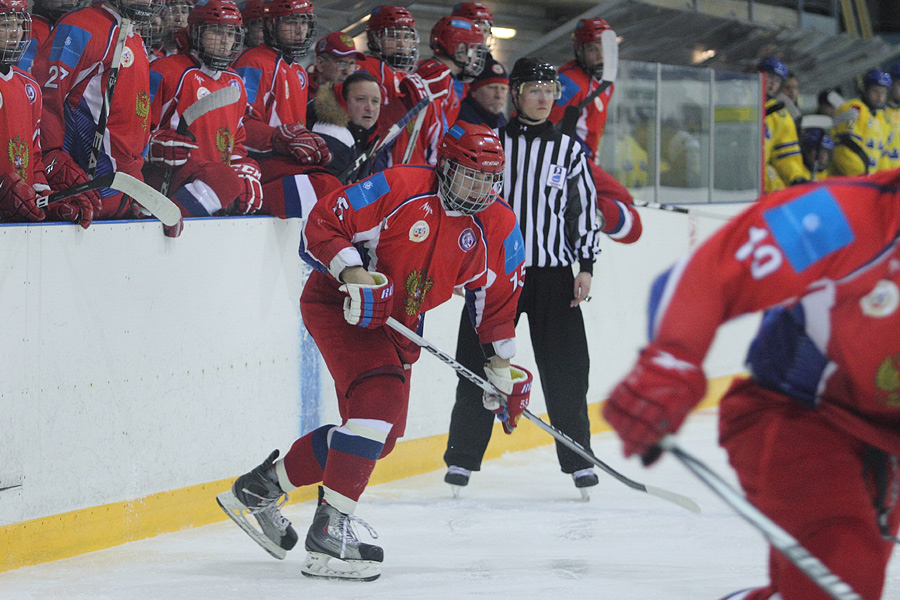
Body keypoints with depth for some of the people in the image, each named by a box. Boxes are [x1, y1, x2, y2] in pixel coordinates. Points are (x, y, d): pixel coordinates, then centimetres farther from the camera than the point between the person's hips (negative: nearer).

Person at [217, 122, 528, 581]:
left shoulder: (498, 229, -4)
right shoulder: (399, 189, -22)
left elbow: (497, 300, 9)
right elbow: (321, 224, -20)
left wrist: (503, 368, 6)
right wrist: (351, 272, -34)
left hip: (396, 324, 8)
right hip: (337, 303, -8)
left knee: (380, 435, 10)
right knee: (380, 399, -27)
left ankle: (259, 487, 27)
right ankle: (330, 529, -27)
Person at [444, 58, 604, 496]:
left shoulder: (568, 149, 7)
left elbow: (585, 207, 10)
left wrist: (586, 266, 3)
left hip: (554, 272, 1)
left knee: (566, 369, -1)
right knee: (480, 365, -2)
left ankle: (578, 459, 11)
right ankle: (462, 457, 7)